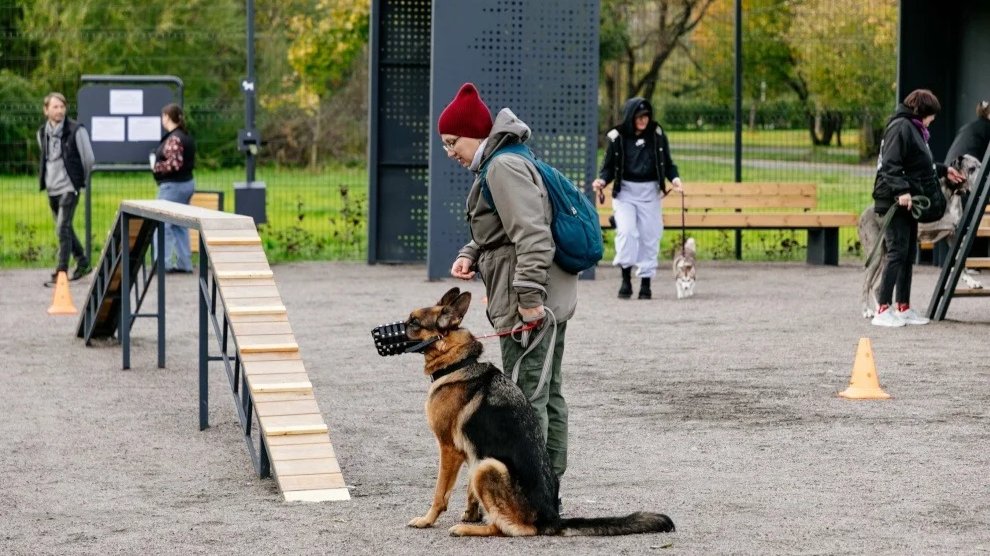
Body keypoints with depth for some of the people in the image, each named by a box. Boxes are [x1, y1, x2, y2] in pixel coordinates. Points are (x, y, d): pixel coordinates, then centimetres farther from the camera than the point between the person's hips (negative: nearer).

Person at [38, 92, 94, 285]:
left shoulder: (76, 130, -10)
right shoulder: (42, 132, 7)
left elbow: (89, 159, -4)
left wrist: (81, 180, 6)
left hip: (69, 187, -6)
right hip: (52, 188, 6)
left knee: (62, 229, -12)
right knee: (65, 229, 14)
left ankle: (61, 271, -9)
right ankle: (83, 263, 29)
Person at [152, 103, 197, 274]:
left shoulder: (173, 139, -18)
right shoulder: (186, 136, 12)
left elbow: (174, 164, -25)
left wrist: (156, 167, -10)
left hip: (173, 186, -10)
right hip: (187, 183, 10)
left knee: (163, 225, -4)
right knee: (179, 225, 14)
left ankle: (162, 263, -5)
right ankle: (184, 263, 16)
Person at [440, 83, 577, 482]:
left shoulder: (503, 167, -14)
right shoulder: (496, 165, 19)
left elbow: (532, 235, -23)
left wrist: (528, 298, -25)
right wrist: (470, 254, 9)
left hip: (531, 307, -11)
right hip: (548, 302, 11)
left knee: (526, 400, -9)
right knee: (549, 396, 14)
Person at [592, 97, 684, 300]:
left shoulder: (657, 135, 3)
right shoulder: (617, 137, -2)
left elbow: (667, 163, 11)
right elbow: (609, 166, 4)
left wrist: (675, 179, -7)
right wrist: (602, 181, -16)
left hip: (650, 192, 2)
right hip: (625, 191, -2)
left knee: (650, 236, 2)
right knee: (626, 231, -18)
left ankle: (646, 283, 11)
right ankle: (626, 278, -10)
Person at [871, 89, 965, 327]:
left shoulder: (914, 129, 20)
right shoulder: (901, 127, -11)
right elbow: (890, 164, -21)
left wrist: (944, 171, 36)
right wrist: (901, 190, -29)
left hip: (908, 202, 10)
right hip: (895, 201, -10)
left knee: (908, 255, 11)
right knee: (897, 253, -12)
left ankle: (903, 308, 16)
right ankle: (883, 310, -12)